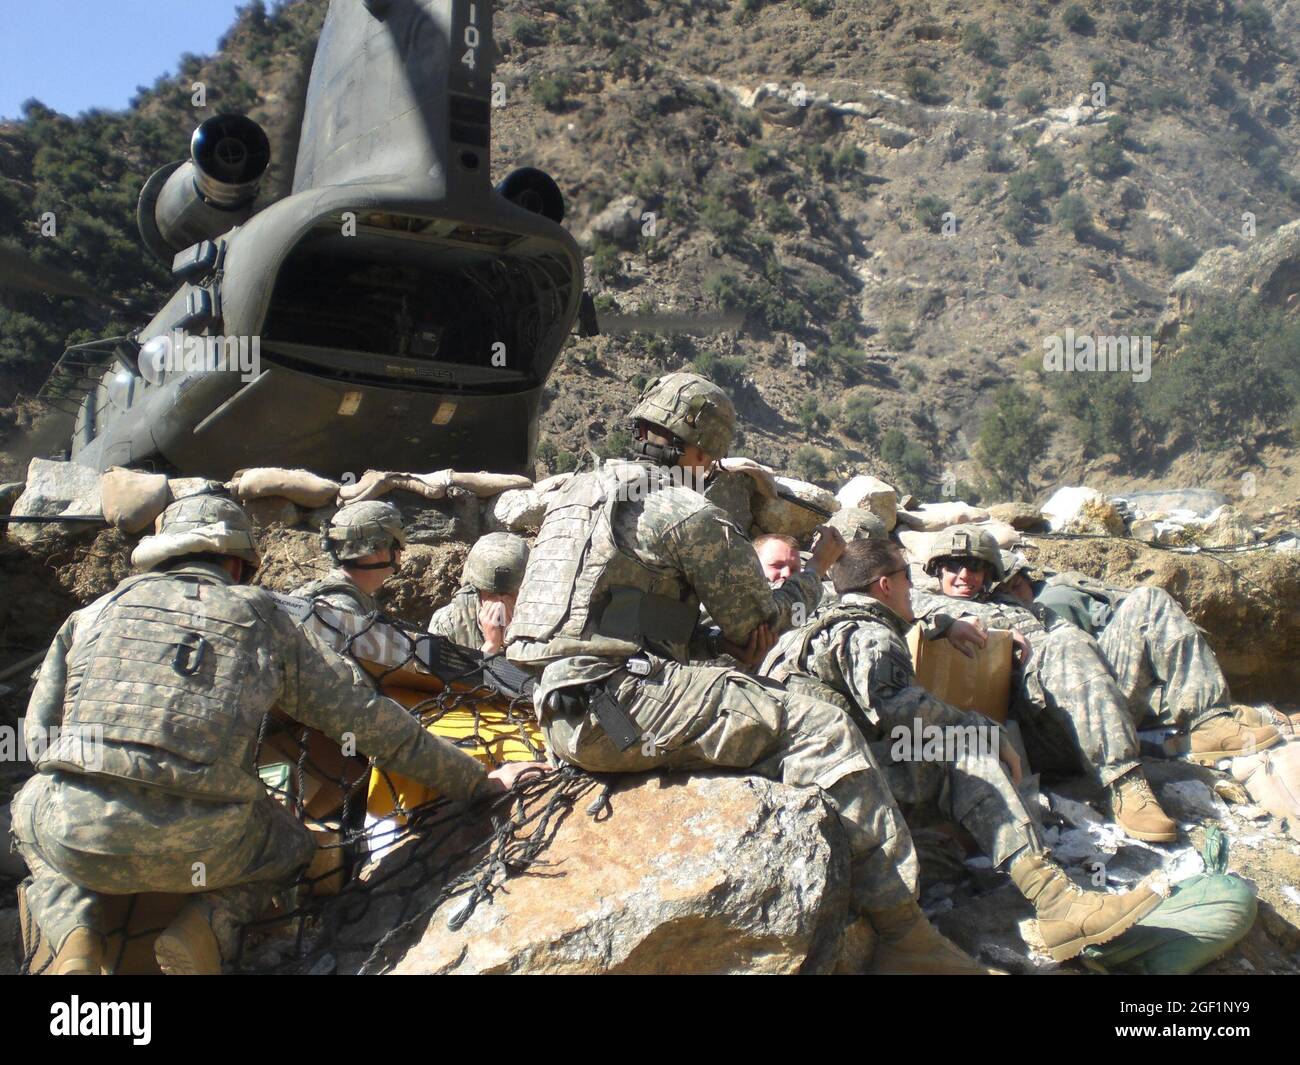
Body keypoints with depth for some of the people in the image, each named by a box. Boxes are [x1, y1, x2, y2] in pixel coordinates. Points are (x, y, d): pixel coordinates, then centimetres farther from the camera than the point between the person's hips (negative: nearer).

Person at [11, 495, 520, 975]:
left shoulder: (95, 612, 17)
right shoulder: (263, 621, 11)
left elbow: (37, 733, 20)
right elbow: (371, 721, 11)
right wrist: (477, 781, 19)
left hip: (74, 836, 2)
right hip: (195, 848, -1)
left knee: (29, 809, 37)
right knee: (290, 843, 31)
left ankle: (75, 935, 10)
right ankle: (205, 925, 1)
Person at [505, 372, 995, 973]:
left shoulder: (578, 491, 21)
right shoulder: (690, 513, -5)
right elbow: (763, 626, 5)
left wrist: (718, 643, 12)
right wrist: (817, 568, 24)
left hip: (563, 712, 9)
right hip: (616, 705, -9)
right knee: (822, 729, -10)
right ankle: (901, 938, -9)